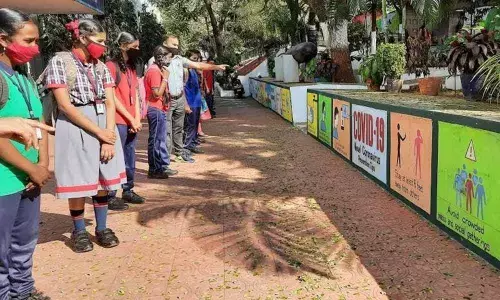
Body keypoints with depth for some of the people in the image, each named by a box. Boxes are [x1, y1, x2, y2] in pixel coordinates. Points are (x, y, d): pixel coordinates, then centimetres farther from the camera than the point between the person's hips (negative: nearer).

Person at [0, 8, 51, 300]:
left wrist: (43, 165, -1)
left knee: (25, 243, 21)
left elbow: (40, 125, 11)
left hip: (29, 177, 8)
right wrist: (33, 169, -14)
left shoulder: (25, 79, 10)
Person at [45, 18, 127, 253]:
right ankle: (79, 231, 19)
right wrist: (99, 132, -16)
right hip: (75, 127, -5)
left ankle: (101, 228, 21)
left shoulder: (101, 66, 9)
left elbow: (110, 103, 2)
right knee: (79, 183, 1)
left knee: (104, 179, 8)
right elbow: (65, 105, -14)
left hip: (105, 125, 5)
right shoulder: (60, 62, -7)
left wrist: (108, 138, -10)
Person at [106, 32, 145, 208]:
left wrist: (137, 119, 2)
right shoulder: (111, 66, -7)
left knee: (130, 159, 12)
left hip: (132, 122, 8)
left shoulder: (131, 67, 17)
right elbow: (112, 97, -11)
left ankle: (128, 191, 22)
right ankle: (110, 195, 1)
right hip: (118, 122, -8)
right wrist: (131, 119, -10)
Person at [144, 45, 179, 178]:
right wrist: (165, 78, -18)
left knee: (160, 139, 14)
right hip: (156, 110, -11)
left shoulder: (158, 70, 16)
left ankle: (162, 167, 22)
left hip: (159, 110, 11)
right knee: (156, 140, -4)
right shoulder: (154, 71, -16)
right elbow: (157, 93, -22)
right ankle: (155, 169, 3)